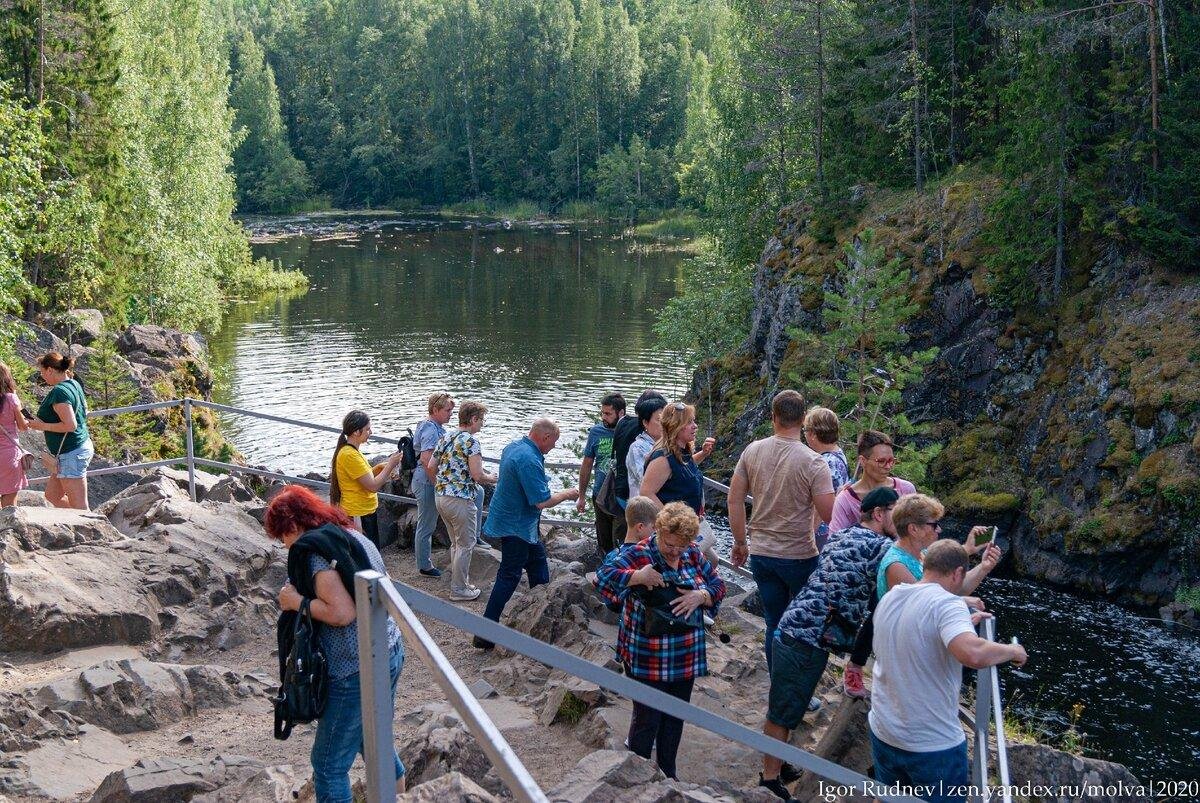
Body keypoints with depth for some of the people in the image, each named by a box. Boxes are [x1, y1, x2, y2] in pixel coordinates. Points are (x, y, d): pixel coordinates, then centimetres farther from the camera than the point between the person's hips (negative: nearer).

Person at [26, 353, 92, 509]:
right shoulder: (74, 384, 9)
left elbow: (70, 425, -25)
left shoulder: (59, 392, -19)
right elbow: (84, 412, 22)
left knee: (79, 506, -5)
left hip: (70, 454, -10)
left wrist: (43, 426, -14)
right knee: (52, 494, 19)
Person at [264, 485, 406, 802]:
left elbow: (342, 612, -27)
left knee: (328, 764, 4)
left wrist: (297, 602, -14)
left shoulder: (315, 550, -18)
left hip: (357, 671, -9)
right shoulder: (354, 536, 9)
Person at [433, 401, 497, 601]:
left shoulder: (445, 438, 10)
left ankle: (458, 579, 29)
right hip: (461, 500, -8)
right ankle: (459, 589, 8)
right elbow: (477, 475, -20)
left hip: (441, 497, 8)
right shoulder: (472, 441, -14)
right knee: (465, 545, 4)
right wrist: (491, 479, 1)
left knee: (456, 542, 21)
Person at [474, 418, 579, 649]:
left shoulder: (513, 447, 5)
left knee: (538, 561, 21)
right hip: (516, 526, -10)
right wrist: (567, 494, -11)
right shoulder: (529, 460, -27)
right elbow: (542, 502, -27)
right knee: (509, 576, -4)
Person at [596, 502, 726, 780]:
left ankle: (668, 775, 35)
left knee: (675, 718, 18)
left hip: (685, 658, 6)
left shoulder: (692, 554, 2)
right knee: (647, 720, 4)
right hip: (647, 660, -6)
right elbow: (604, 576, -25)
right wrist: (639, 576, -34)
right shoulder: (639, 555, -16)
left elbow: (718, 585, 6)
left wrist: (701, 596, -14)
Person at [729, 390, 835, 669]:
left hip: (761, 554, 4)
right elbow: (829, 515, -18)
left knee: (775, 625, 14)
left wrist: (740, 542, 14)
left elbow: (735, 500, 3)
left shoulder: (752, 451, -3)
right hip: (800, 557, -4)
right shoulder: (813, 463, -16)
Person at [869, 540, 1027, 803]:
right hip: (934, 744, -6)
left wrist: (963, 624, 25)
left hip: (882, 732, 7)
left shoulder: (889, 598, 3)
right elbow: (973, 654, -38)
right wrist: (1012, 650, -20)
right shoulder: (947, 604, -21)